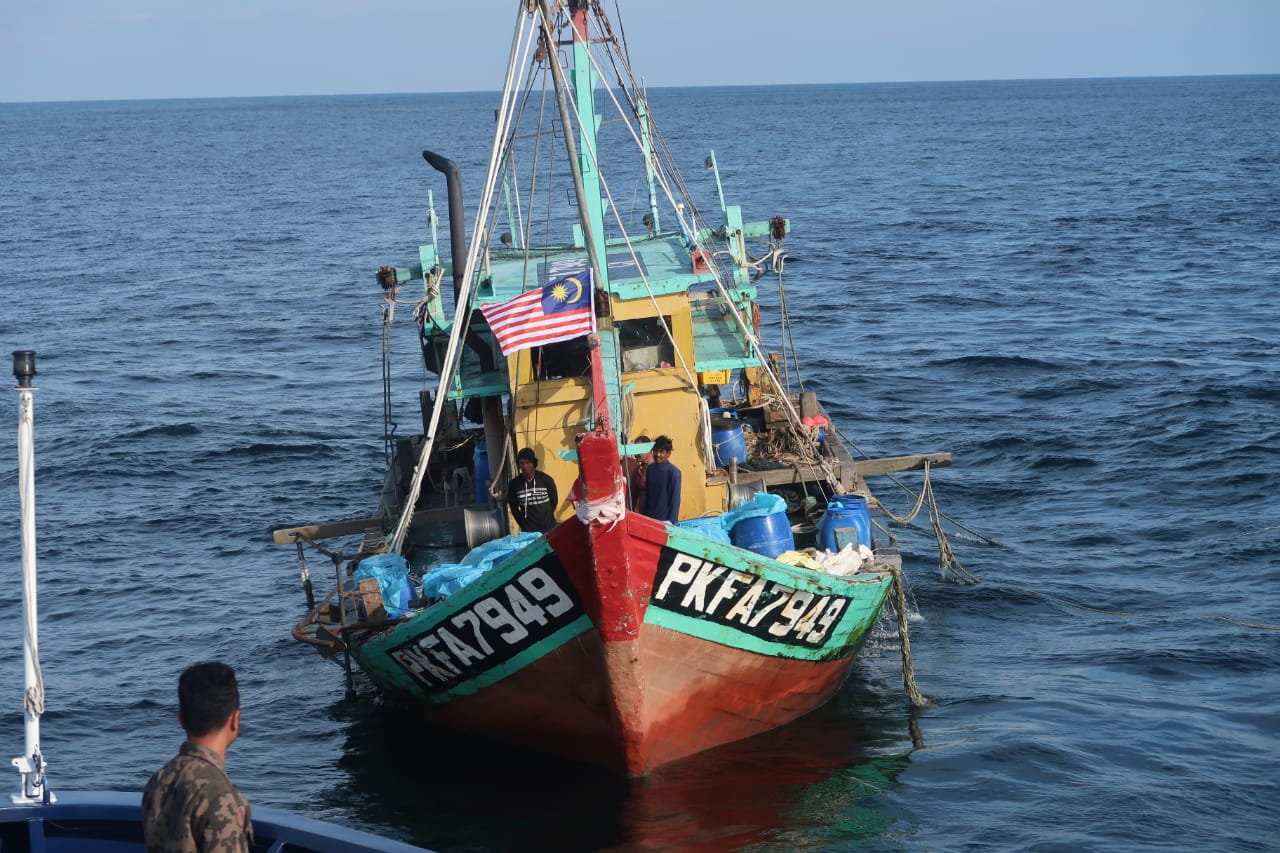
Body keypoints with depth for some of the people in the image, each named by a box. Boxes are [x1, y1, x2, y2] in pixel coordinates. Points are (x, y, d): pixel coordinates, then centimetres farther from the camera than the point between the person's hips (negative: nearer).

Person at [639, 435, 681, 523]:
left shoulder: (673, 472, -11)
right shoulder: (650, 469, 5)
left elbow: (675, 499, -10)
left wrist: (671, 522, -13)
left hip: (665, 519, -5)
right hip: (649, 517, 5)